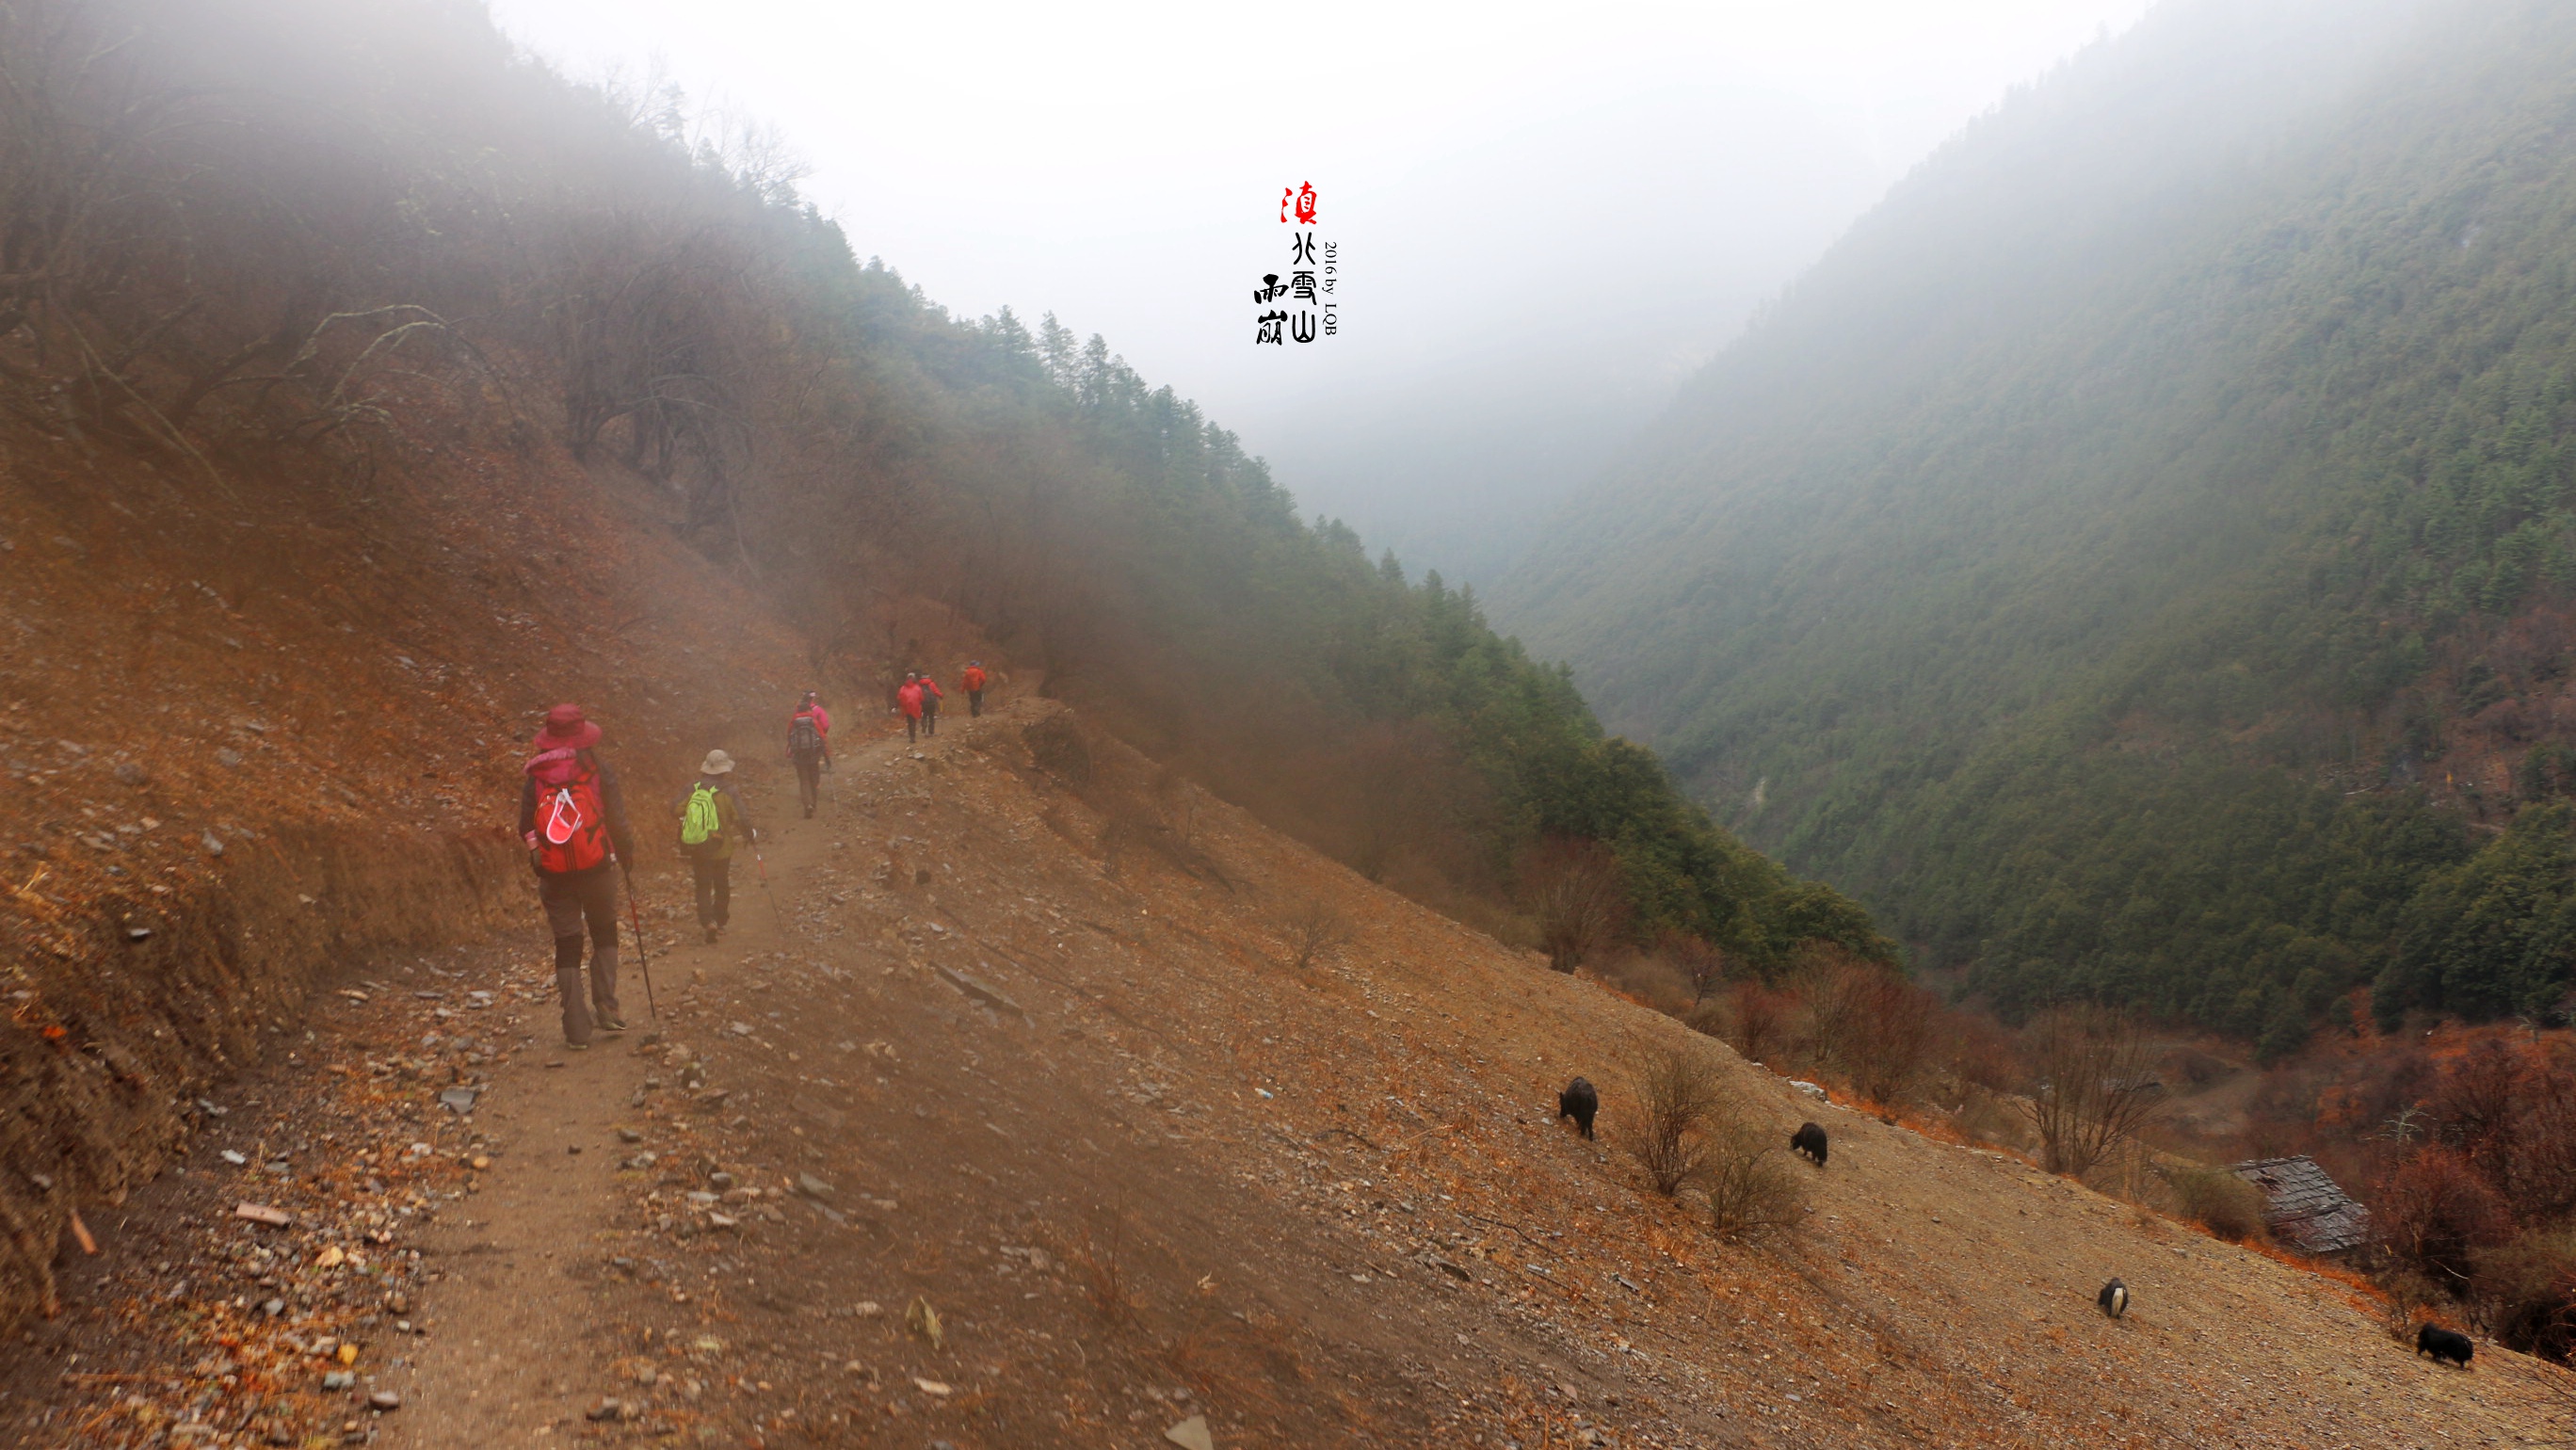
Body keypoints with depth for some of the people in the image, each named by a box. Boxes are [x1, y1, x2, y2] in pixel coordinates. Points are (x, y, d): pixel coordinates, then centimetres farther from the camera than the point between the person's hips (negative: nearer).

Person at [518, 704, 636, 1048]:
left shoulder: (535, 776, 1)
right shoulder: (597, 769, -4)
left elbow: (526, 828, 3)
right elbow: (616, 819, -5)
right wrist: (626, 852, 12)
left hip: (554, 875, 1)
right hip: (597, 868, -1)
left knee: (567, 946, 7)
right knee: (604, 934, 19)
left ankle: (577, 1029, 4)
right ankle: (605, 1007, 7)